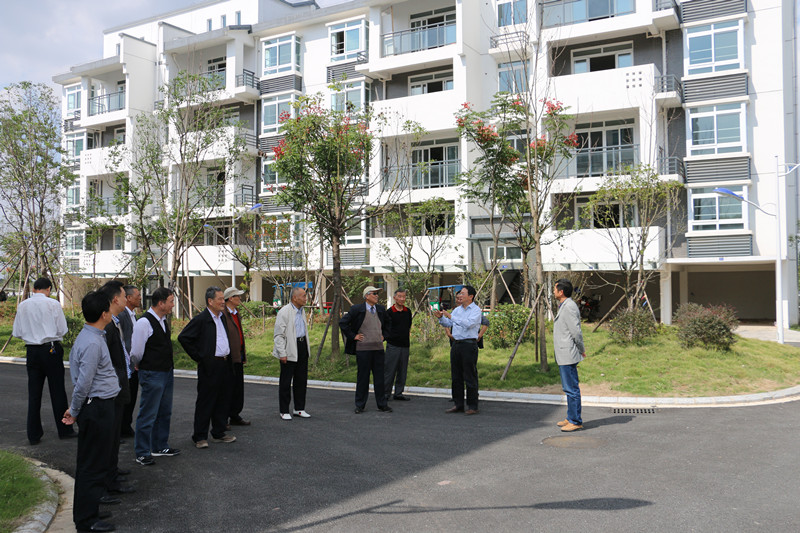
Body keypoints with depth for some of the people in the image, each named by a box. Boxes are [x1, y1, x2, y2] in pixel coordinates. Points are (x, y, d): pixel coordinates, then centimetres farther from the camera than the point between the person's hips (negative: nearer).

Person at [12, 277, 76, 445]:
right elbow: (62, 330, -7)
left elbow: (17, 333, 5)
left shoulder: (23, 306, 3)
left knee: (34, 393, 9)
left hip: (32, 351, 3)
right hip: (51, 350, -3)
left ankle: (34, 435, 13)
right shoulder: (53, 304, -8)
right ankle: (64, 430, 13)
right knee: (57, 391, 6)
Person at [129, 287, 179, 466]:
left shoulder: (163, 320, 9)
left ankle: (160, 447, 32)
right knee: (148, 415, 0)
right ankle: (142, 453, 12)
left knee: (164, 413, 18)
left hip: (167, 373, 9)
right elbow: (136, 353, -14)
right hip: (152, 375, -9)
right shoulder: (144, 323, -19)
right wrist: (139, 366, 3)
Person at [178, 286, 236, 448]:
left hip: (225, 365, 7)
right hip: (209, 366, -7)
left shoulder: (222, 317, 12)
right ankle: (200, 437, 9)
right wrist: (198, 357, -10)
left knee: (223, 400, 12)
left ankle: (219, 433, 23)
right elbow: (183, 337, -12)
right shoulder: (200, 319, -11)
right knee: (205, 402, 0)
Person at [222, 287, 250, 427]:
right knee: (228, 388, -2)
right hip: (229, 358, -9)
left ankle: (235, 416, 23)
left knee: (238, 388, 13)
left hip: (238, 357, 9)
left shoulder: (236, 314, 16)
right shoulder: (223, 314, -15)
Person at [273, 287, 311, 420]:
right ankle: (284, 411, 13)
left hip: (302, 347, 8)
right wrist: (282, 353, -17)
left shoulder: (302, 311, 12)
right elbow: (278, 335, -14)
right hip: (290, 350, -8)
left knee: (301, 379, 12)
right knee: (285, 382, 3)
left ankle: (299, 409, 24)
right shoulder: (284, 312, -13)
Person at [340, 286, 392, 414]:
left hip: (378, 348, 4)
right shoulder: (357, 309, -5)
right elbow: (342, 323, -4)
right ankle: (360, 405, 13)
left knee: (379, 377, 7)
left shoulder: (381, 309, 10)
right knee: (363, 377, 2)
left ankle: (382, 404, 15)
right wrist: (353, 336, -4)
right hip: (363, 348, -4)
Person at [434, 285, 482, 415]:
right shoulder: (457, 310, 15)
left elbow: (468, 323, -23)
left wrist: (451, 316, -22)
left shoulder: (476, 310, -6)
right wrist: (440, 317, 2)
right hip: (456, 345, 7)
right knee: (456, 376, 10)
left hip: (469, 345, -7)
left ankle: (472, 406, 3)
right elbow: (448, 324, 22)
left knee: (470, 377, -3)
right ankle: (458, 404, 18)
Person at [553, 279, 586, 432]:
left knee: (572, 388, -5)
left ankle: (576, 421, 1)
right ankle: (571, 418, 25)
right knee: (569, 388, 16)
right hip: (563, 355, 11)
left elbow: (576, 332, -20)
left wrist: (581, 350, -9)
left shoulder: (569, 307, -17)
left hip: (568, 355, -11)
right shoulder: (564, 306, 15)